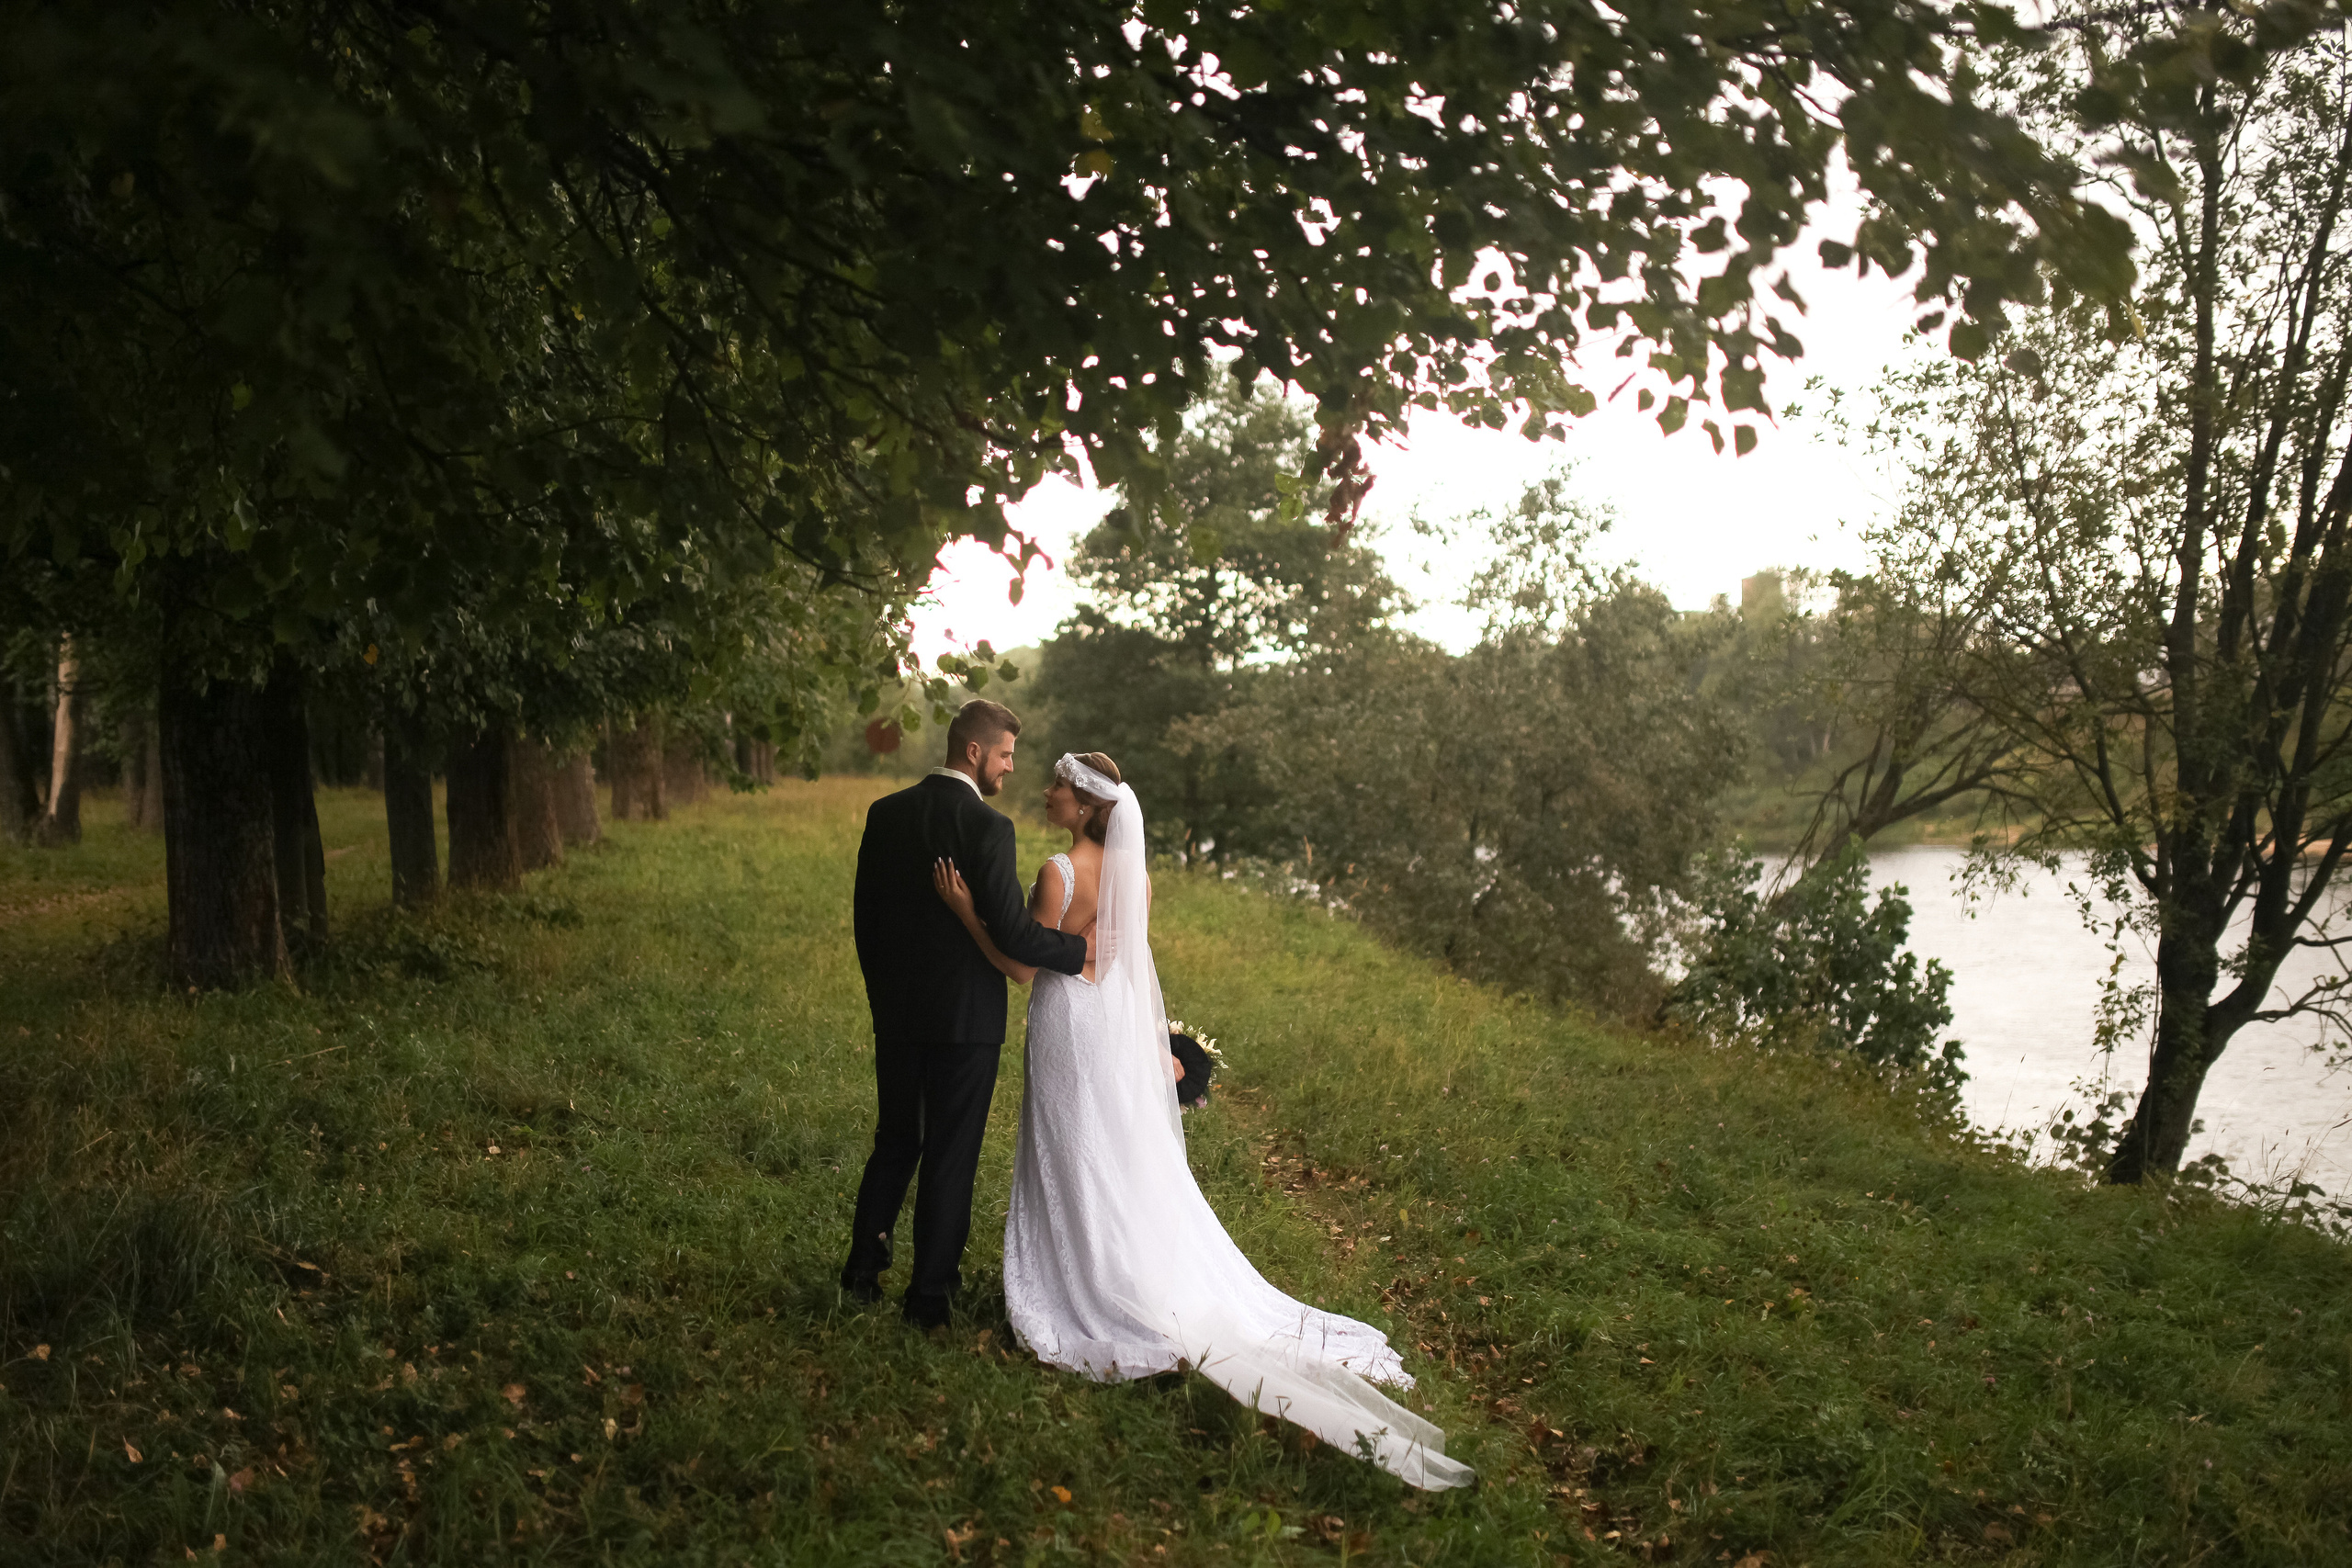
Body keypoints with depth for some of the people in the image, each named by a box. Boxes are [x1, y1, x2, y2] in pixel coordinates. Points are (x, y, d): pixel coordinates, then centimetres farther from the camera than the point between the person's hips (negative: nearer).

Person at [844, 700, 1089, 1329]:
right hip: (965, 1017, -6)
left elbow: (865, 915, 9)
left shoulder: (886, 814, 3)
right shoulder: (987, 827, -16)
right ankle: (930, 1295, 12)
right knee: (950, 1155, 5)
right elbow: (1012, 931, -20)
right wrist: (1086, 949, -8)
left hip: (897, 1013, 6)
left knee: (894, 1142, 20)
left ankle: (864, 1268, 25)